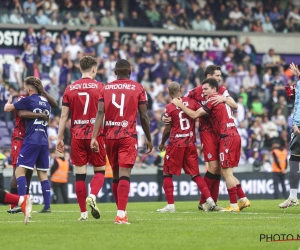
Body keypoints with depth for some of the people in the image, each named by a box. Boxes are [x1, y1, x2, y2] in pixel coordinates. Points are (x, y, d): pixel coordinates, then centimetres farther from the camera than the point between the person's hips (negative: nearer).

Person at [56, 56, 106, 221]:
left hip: (77, 136, 2)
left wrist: (59, 138, 9)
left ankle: (83, 212, 4)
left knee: (80, 173, 4)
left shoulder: (70, 89, 5)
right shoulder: (100, 87, -1)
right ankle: (92, 196, -19)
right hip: (96, 134, -2)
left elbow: (64, 116, 4)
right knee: (99, 170, 10)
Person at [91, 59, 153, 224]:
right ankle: (121, 214, -23)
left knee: (115, 175, 16)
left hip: (110, 136, 3)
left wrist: (94, 137, -8)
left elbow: (100, 113, -4)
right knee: (124, 175, -10)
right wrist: (149, 139, 12)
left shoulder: (106, 89, 7)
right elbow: (143, 116, 2)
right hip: (128, 136, -3)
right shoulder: (138, 89, 2)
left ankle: (121, 210, 26)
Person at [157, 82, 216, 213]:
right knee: (195, 174, 11)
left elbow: (167, 130, -2)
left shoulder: (169, 108, -8)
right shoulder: (192, 102, 2)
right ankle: (209, 199, 0)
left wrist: (162, 143, 14)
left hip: (176, 144, -4)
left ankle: (170, 205, 1)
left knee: (167, 174, 7)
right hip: (190, 144, 4)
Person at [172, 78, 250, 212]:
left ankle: (233, 205, -7)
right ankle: (243, 199, 14)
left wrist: (180, 104, 3)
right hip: (234, 135, 9)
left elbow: (194, 115, -8)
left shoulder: (213, 101, -7)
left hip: (227, 137, -9)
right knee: (227, 172, 14)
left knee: (226, 171, -6)